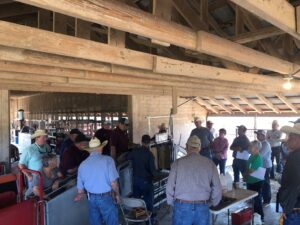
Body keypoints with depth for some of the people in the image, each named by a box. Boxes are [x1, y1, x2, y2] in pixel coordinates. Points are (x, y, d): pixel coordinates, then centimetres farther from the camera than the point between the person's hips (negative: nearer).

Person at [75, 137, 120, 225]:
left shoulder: (82, 165, -2)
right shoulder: (108, 160, -15)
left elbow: (80, 189, 3)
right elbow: (113, 183, -17)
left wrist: (80, 194, 26)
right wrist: (117, 194, 1)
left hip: (91, 199, 5)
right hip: (106, 198, -4)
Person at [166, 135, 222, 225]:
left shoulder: (178, 163, -5)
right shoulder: (209, 163, 0)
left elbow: (170, 187, -5)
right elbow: (217, 189, 0)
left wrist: (173, 204, 11)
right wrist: (212, 203, 17)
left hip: (182, 207, -1)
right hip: (202, 208, 2)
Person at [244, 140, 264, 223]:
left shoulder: (258, 158, -22)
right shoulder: (252, 156, 6)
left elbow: (251, 171, -22)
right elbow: (248, 168, 12)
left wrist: (245, 174, -5)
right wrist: (246, 176, -2)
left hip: (256, 182, -8)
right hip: (251, 181, 9)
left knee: (257, 199, 3)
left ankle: (260, 217, 19)